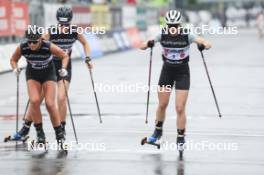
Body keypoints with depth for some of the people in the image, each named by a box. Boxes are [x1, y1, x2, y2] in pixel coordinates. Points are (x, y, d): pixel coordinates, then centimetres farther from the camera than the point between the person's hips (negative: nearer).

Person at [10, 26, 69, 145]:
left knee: (50, 104, -10)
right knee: (34, 101, -19)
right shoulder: (22, 48, -22)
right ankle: (39, 132, -7)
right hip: (32, 75, 2)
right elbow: (13, 59, -2)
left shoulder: (49, 47, -28)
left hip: (48, 74, -2)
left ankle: (59, 133, 8)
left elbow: (65, 56, -12)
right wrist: (15, 68, -20)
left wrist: (63, 69, -25)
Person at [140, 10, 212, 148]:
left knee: (180, 108, -8)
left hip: (182, 73, -2)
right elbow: (142, 46, -16)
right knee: (162, 105, 12)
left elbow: (207, 43, -23)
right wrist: (149, 44, -39)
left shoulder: (187, 35, -17)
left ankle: (181, 139, 4)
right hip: (167, 71, 2)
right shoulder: (162, 35, -12)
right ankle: (157, 132, 35)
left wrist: (204, 45, -46)